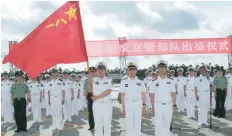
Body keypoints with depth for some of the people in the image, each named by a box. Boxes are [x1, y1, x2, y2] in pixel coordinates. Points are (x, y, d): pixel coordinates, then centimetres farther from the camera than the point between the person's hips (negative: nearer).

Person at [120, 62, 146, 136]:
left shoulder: (140, 82, 5)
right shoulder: (124, 81, 1)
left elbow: (143, 94, 7)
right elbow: (122, 95, 0)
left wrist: (144, 105, -2)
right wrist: (123, 107, -3)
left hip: (138, 104, 1)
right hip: (128, 104, -1)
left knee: (138, 123, 6)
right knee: (129, 123, 5)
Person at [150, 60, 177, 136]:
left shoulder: (170, 81, 5)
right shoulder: (155, 82, 1)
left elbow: (173, 94, 3)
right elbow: (152, 95, 1)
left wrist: (174, 105, -6)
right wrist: (153, 107, -3)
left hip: (168, 105, 1)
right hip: (158, 105, -1)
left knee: (167, 124, 9)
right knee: (158, 124, 2)